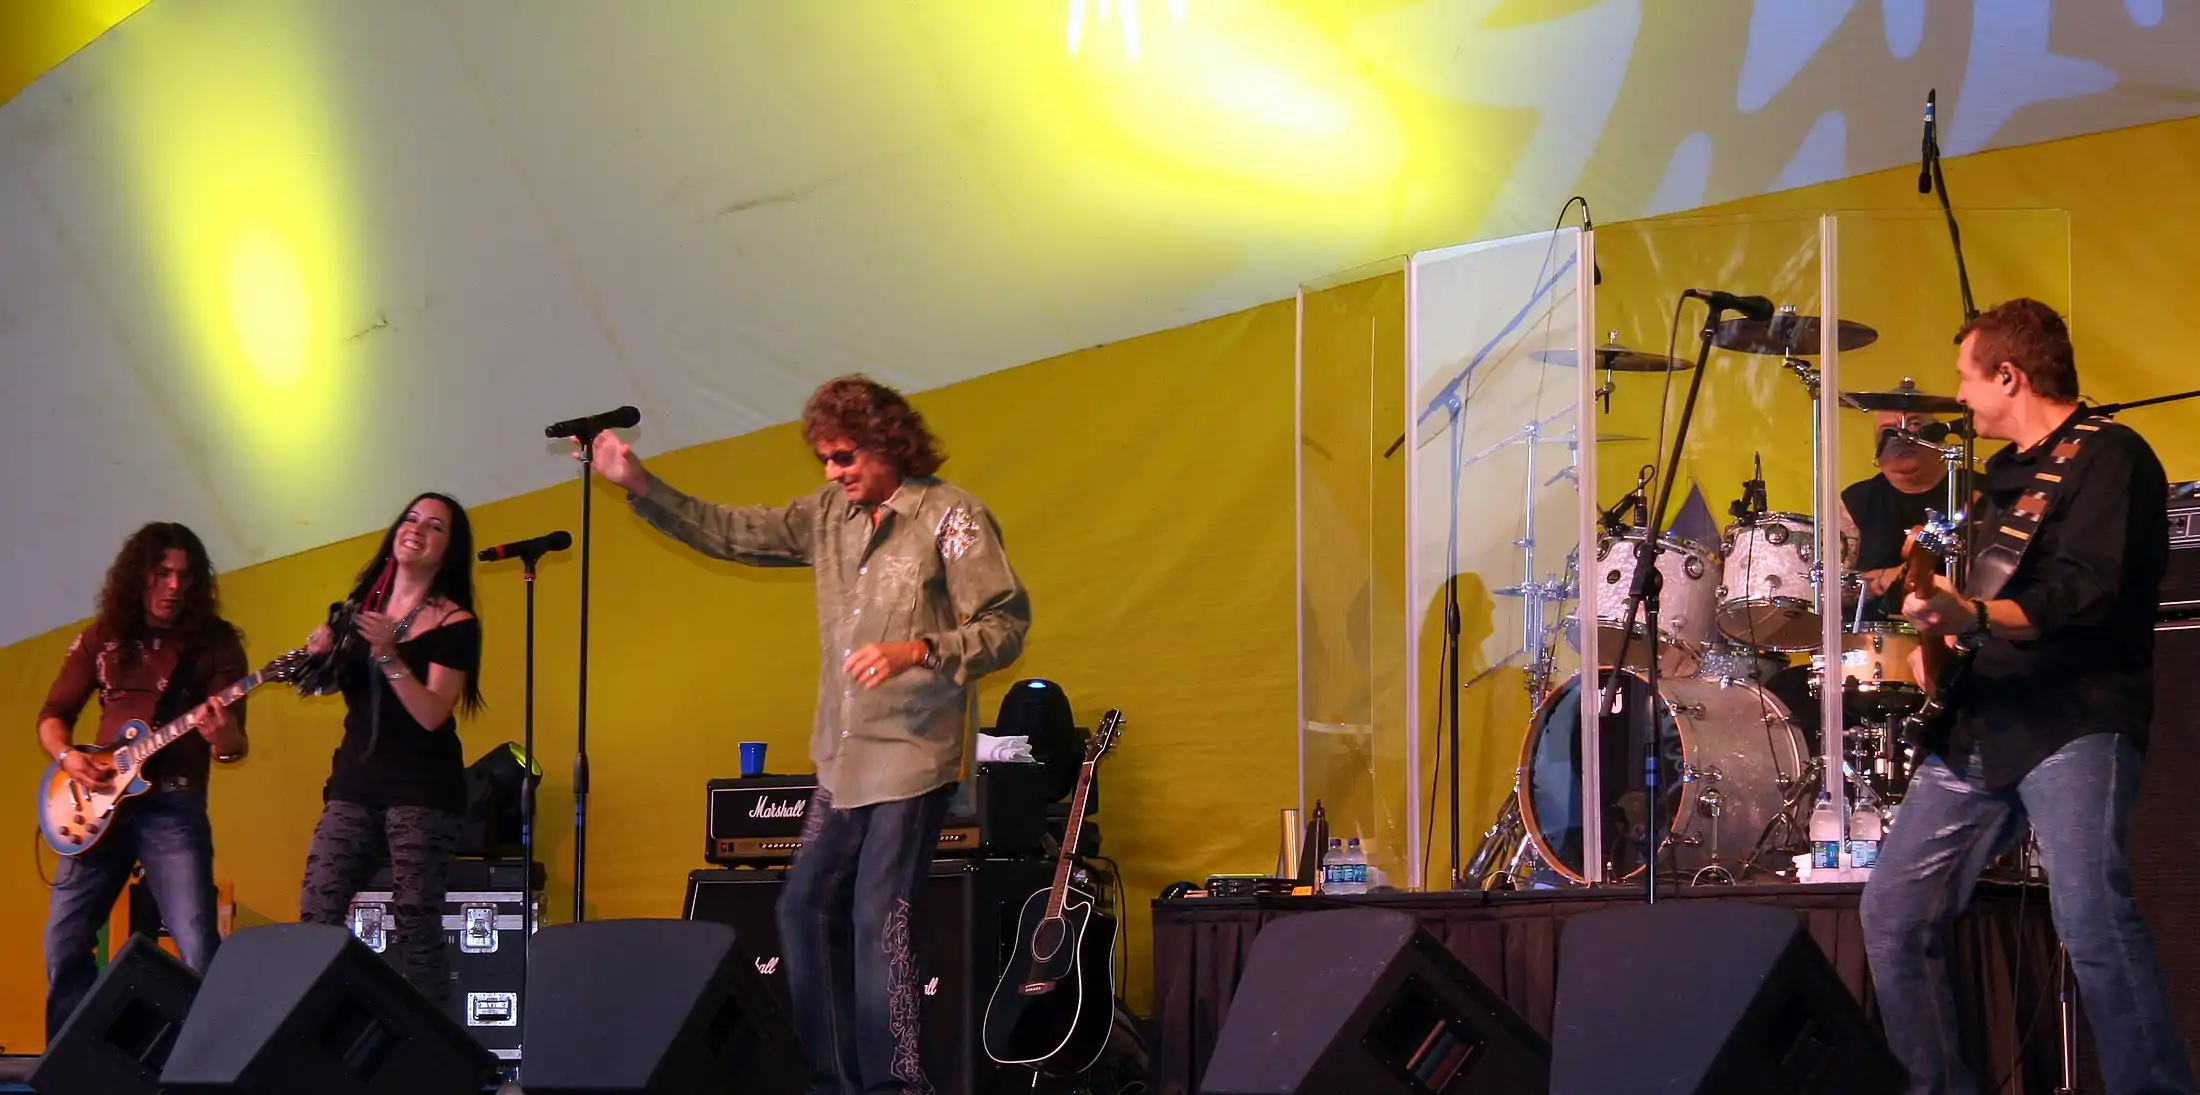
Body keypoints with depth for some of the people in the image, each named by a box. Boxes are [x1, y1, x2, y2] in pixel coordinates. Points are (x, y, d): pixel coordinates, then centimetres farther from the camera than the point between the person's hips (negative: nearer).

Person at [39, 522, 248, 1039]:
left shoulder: (216, 644, 0)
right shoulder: (101, 638, 8)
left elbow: (235, 743, -5)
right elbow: (52, 714, 14)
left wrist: (222, 737, -29)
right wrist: (67, 756, -7)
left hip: (174, 805, -3)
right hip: (101, 802, 3)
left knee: (199, 949, -16)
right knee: (64, 943, 4)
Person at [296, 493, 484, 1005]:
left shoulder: (454, 623, -3)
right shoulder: (360, 606, 13)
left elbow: (432, 714, -14)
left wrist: (388, 654, -23)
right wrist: (319, 654, -1)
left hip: (422, 788, -5)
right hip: (355, 780, 5)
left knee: (415, 926, -10)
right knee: (315, 917, -5)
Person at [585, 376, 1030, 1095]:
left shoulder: (951, 516, -8)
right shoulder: (828, 514, 10)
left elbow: (1005, 626, -11)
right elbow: (723, 533, 15)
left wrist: (917, 651, -23)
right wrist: (635, 482, 7)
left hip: (912, 757, -7)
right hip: (842, 759, 7)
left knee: (878, 919, -11)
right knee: (805, 907, 8)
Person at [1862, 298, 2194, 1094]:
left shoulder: (2108, 455, -5)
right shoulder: (2007, 473, 22)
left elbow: (2085, 594, -20)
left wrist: (1973, 616, -34)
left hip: (2076, 719, -9)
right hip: (1984, 725, 9)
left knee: (2090, 918, -27)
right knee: (1893, 911, 2)